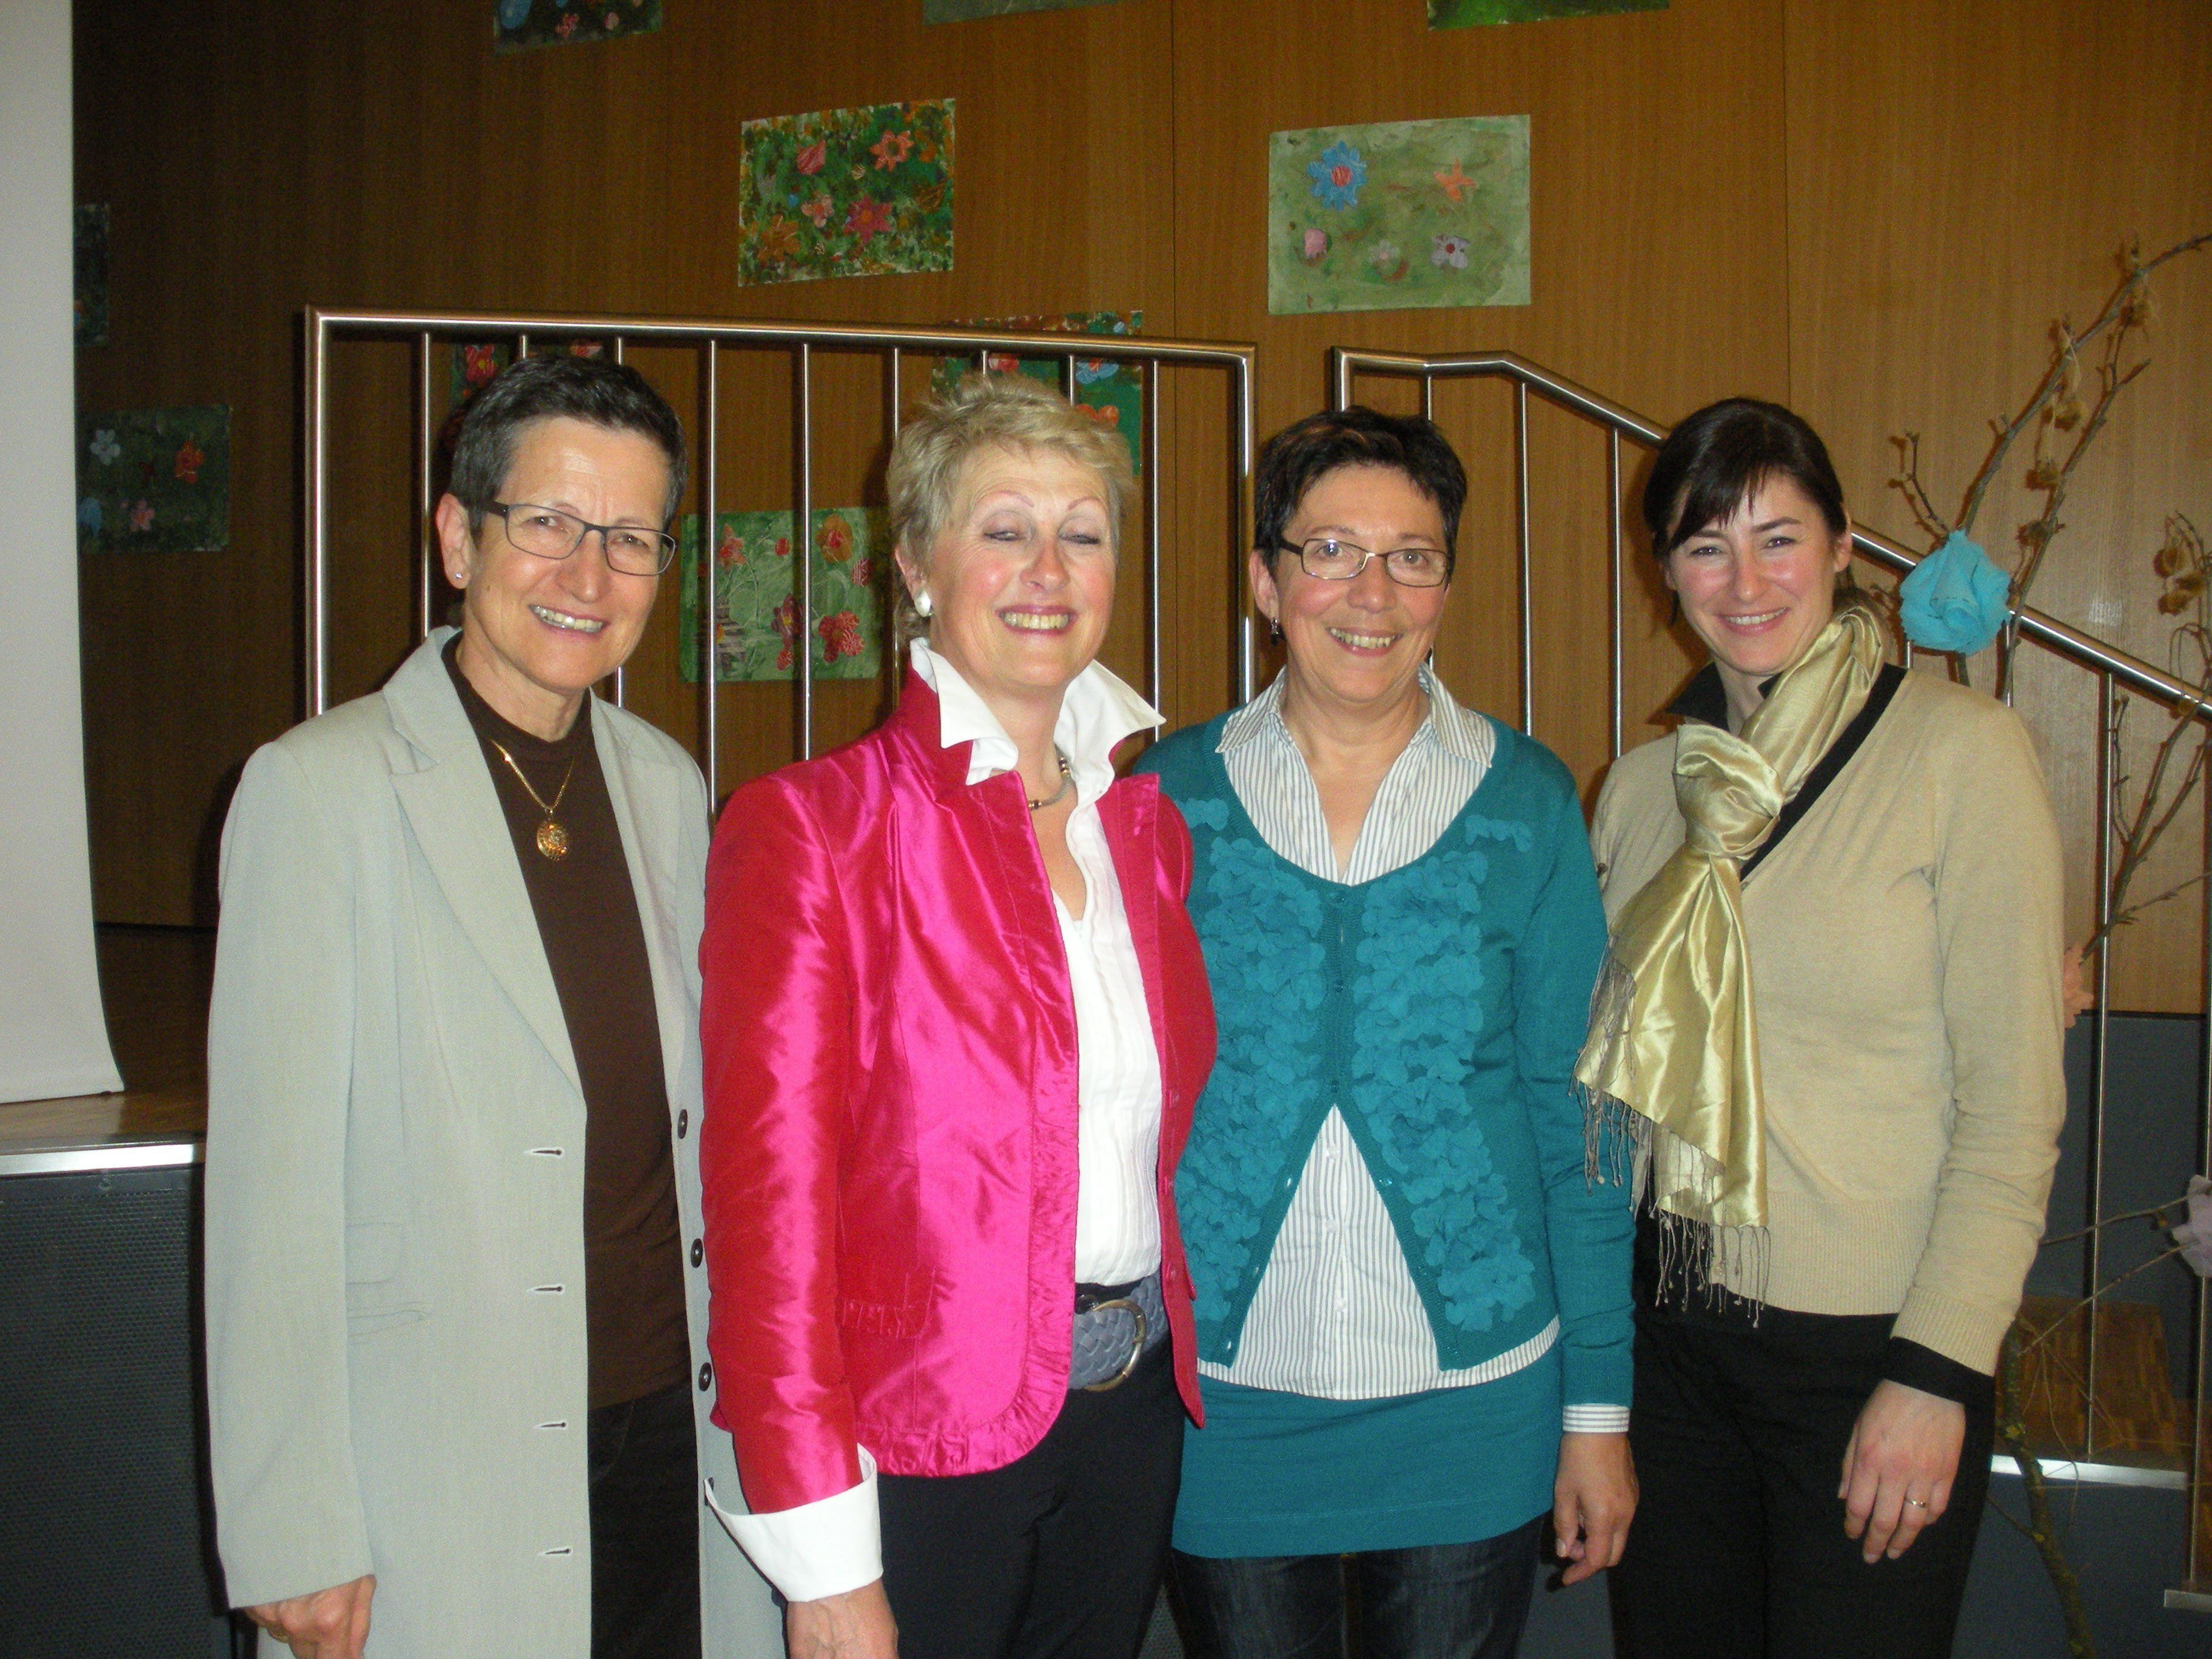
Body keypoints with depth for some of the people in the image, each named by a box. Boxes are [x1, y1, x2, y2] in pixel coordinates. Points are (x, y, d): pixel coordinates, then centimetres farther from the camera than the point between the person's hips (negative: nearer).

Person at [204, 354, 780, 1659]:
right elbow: (271, 1186, -10)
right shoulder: (321, 789, -9)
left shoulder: (666, 784, 8)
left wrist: (740, 1385, 12)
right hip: (445, 1481, -5)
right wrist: (293, 1542, -11)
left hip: (678, 1442, 5)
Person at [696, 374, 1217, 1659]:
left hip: (1131, 1407, 5)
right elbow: (771, 1189, -14)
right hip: (916, 1435, -5)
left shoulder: (1146, 823, 7)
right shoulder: (810, 823, -11)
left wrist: (1168, 1354, 4)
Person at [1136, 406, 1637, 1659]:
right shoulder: (1171, 797, -2)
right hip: (1225, 1401, 0)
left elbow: (1575, 1114, 1)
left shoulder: (1527, 803, -2)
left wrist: (1599, 1406, -1)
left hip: (1471, 1399, 0)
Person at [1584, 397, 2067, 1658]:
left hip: (1871, 1350, -4)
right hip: (1676, 1328, 4)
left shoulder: (1961, 752, -10)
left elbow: (2015, 1096, -11)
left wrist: (1938, 1372, -14)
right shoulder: (1644, 784, 5)